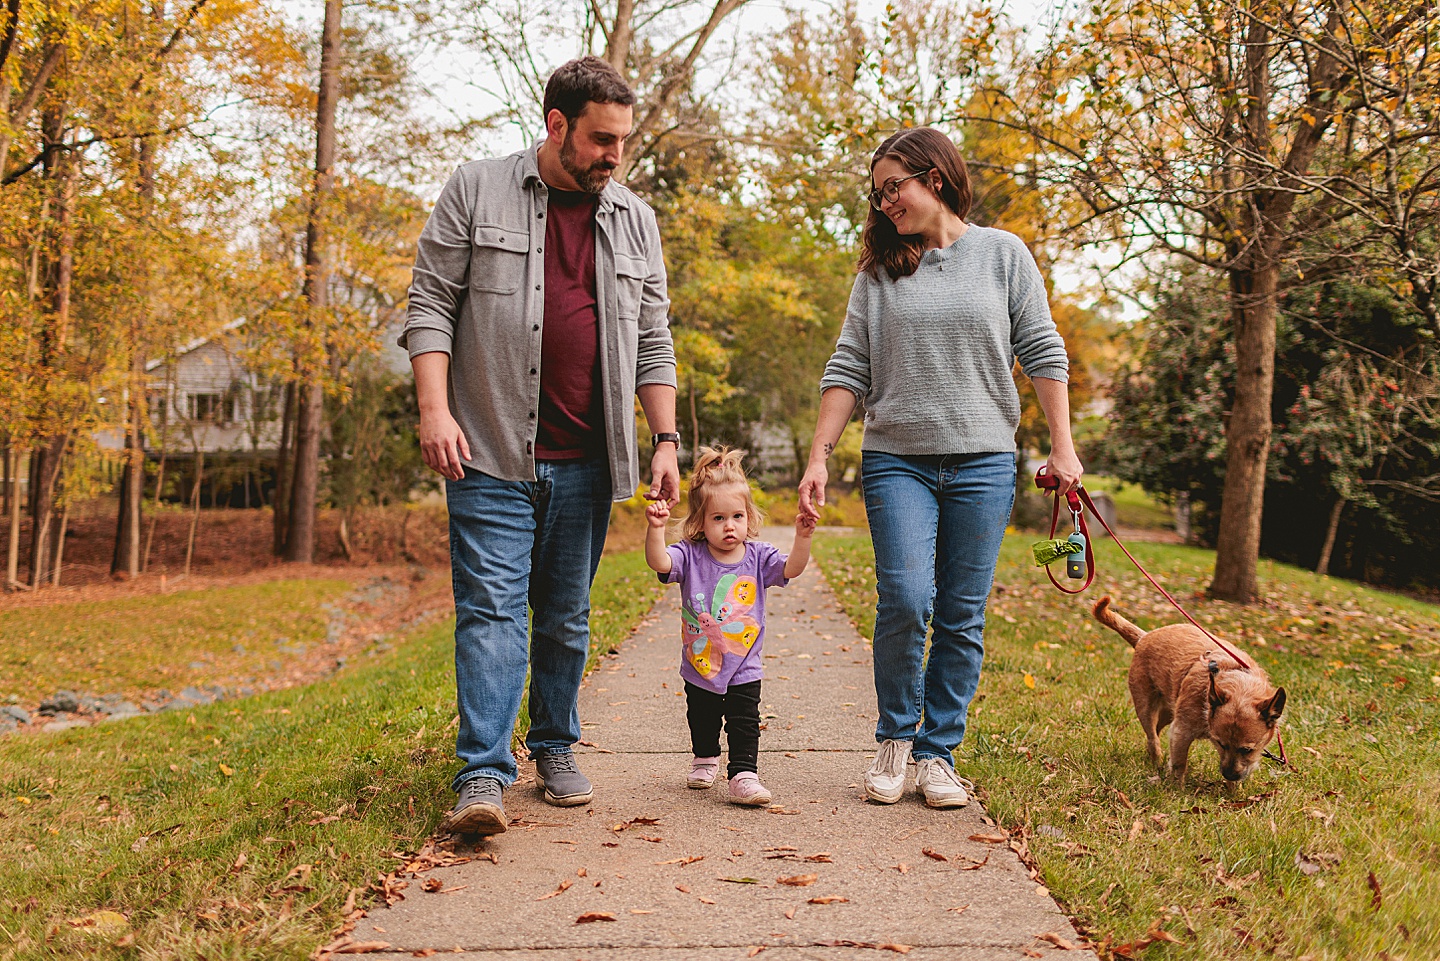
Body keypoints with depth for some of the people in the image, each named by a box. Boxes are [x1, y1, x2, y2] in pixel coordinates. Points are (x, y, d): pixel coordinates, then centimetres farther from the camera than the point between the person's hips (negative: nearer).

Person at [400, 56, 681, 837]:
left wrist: (666, 438, 5)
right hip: (492, 452, -3)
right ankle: (483, 775, -7)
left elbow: (652, 342, 14)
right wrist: (434, 407, -13)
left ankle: (555, 748, 26)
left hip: (586, 462, 4)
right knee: (492, 609, -8)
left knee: (567, 616, 12)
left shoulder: (635, 221, 13)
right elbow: (430, 303, -1)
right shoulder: (477, 192, 2)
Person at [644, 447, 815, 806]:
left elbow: (791, 568, -18)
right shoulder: (690, 555, -12)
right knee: (701, 721, 22)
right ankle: (705, 760, 46)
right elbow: (659, 562, -28)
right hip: (699, 665, 1)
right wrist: (655, 529, -45)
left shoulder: (757, 557, -7)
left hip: (744, 669, -1)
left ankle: (743, 776, 0)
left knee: (745, 725, -5)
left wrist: (803, 538, -34)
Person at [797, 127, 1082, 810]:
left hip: (982, 461, 0)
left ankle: (937, 754, 14)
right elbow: (848, 369, 7)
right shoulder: (879, 271, 10)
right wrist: (818, 458, -1)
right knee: (905, 599, -14)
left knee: (963, 616, 2)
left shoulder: (1003, 254, 7)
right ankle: (895, 736, 8)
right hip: (896, 459, 0)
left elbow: (1041, 354, 6)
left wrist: (1063, 447, -1)